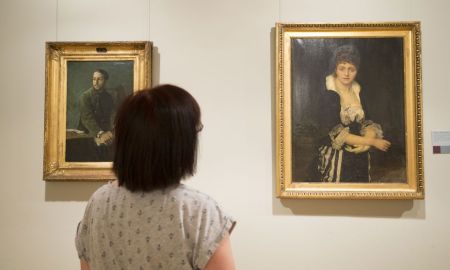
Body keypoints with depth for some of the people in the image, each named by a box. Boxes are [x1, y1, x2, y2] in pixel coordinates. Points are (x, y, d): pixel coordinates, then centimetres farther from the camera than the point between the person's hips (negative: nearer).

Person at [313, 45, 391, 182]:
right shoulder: (329, 96, -13)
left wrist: (365, 142, -17)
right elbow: (336, 134, -19)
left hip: (360, 157, 6)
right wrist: (373, 142, -14)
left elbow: (367, 123, 6)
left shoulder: (358, 93, 6)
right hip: (336, 159, -5)